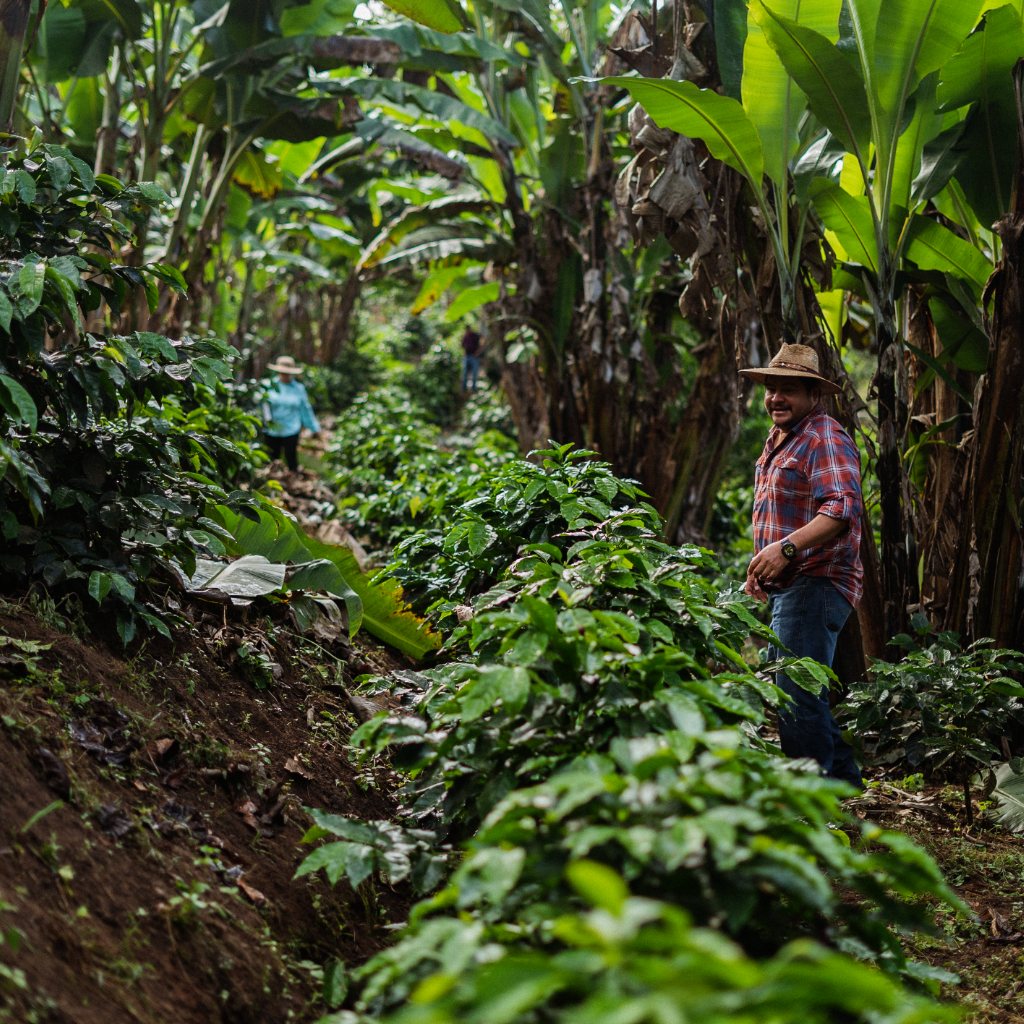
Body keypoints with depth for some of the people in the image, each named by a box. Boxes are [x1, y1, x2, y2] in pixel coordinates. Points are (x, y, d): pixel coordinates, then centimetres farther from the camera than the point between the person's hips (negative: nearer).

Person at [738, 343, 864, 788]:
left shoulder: (825, 439, -12)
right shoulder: (777, 442, 21)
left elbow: (842, 509, -26)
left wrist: (786, 547, -34)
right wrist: (762, 560, 19)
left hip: (816, 583, -11)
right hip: (787, 587, 11)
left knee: (798, 698, -14)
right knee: (783, 689, 16)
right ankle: (842, 776, 27)